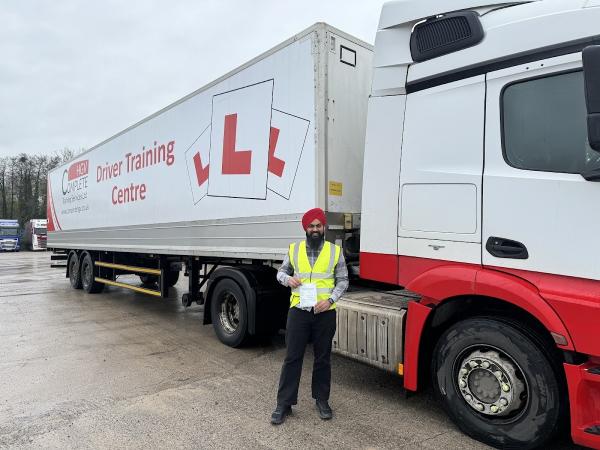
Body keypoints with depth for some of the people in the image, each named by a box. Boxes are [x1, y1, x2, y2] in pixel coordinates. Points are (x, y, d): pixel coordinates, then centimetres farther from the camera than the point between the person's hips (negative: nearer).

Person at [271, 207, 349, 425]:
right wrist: (288, 279, -9)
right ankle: (284, 404, 15)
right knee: (292, 358, 4)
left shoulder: (335, 251, 1)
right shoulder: (294, 249, 4)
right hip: (299, 311, 0)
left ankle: (322, 400, 30)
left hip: (325, 313, 0)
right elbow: (281, 272, 14)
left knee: (323, 358, 12)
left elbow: (343, 280, 4)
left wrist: (330, 300, -11)